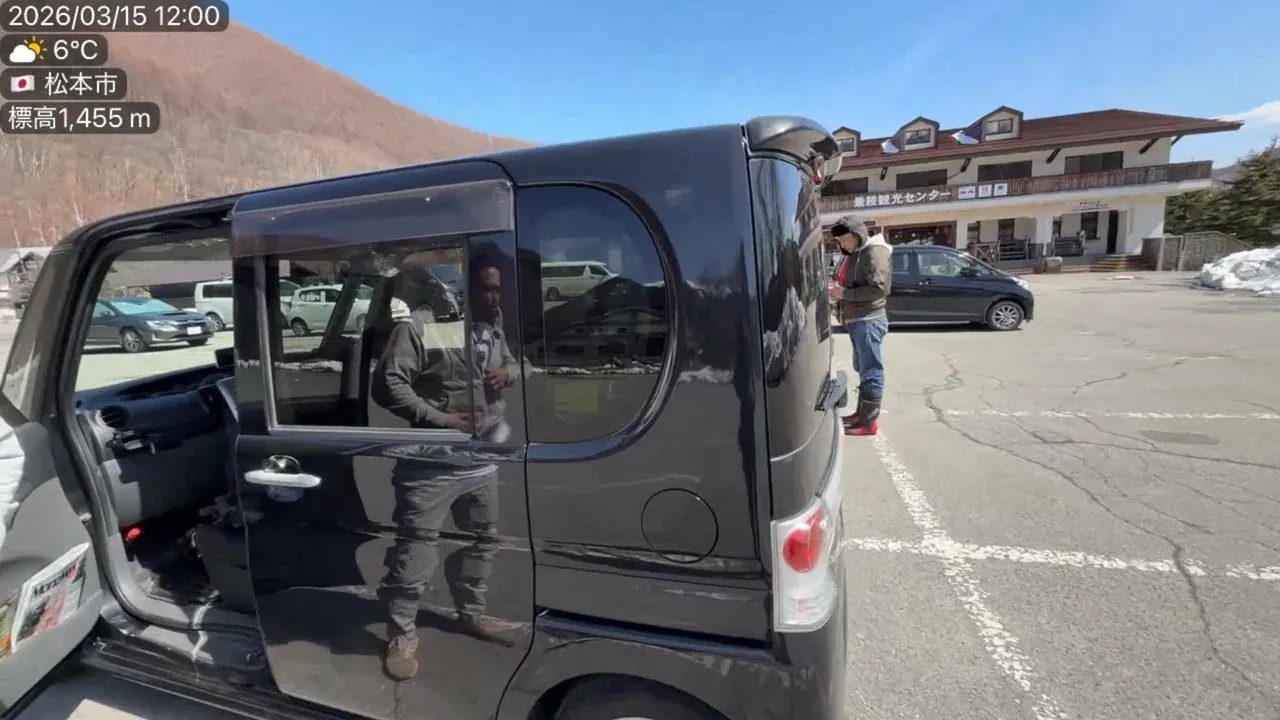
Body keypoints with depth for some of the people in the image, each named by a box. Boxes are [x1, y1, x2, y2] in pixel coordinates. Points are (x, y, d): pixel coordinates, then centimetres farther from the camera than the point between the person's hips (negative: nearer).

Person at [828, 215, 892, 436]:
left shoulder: (875, 252, -13)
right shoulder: (854, 254, 16)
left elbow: (879, 288, -22)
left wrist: (845, 293, -20)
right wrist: (838, 290, 2)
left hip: (868, 321, -10)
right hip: (856, 321, 10)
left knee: (871, 372, -4)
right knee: (862, 370, 15)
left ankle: (869, 422, 1)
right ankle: (861, 413, 25)